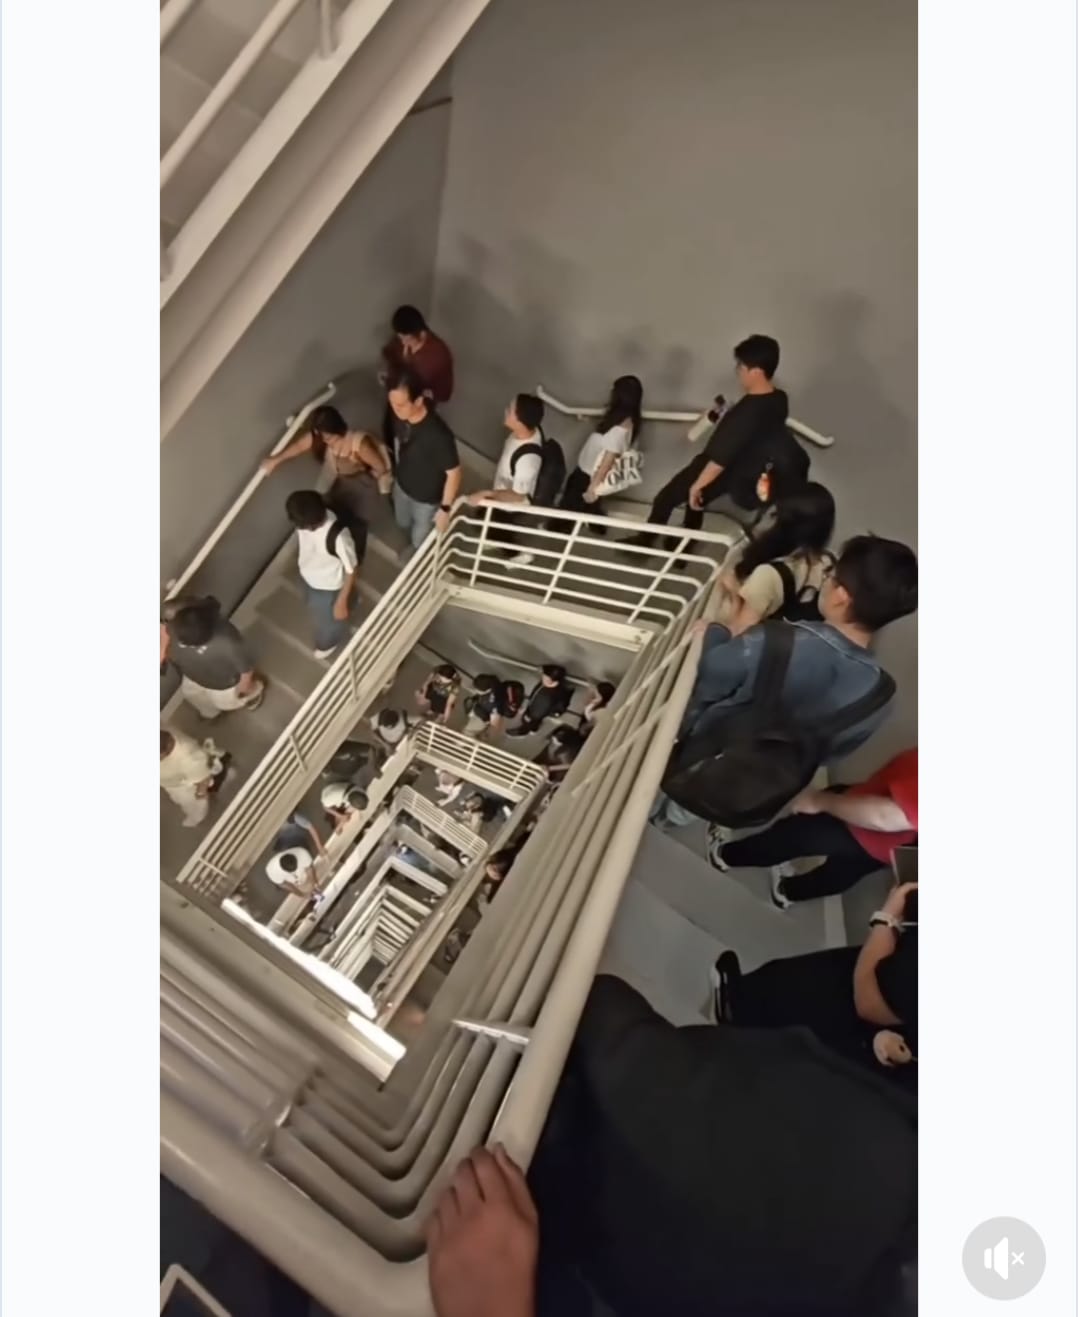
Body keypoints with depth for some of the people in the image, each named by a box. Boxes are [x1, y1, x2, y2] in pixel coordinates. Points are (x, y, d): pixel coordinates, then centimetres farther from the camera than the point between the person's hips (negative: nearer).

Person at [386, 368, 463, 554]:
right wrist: (400, 471, 16)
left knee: (421, 540, 22)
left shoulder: (438, 435, -42)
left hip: (427, 498, -6)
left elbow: (454, 473, -29)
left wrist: (445, 508, -20)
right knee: (403, 524, 34)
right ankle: (413, 546, 68)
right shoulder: (400, 416, -21)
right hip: (402, 485, 6)